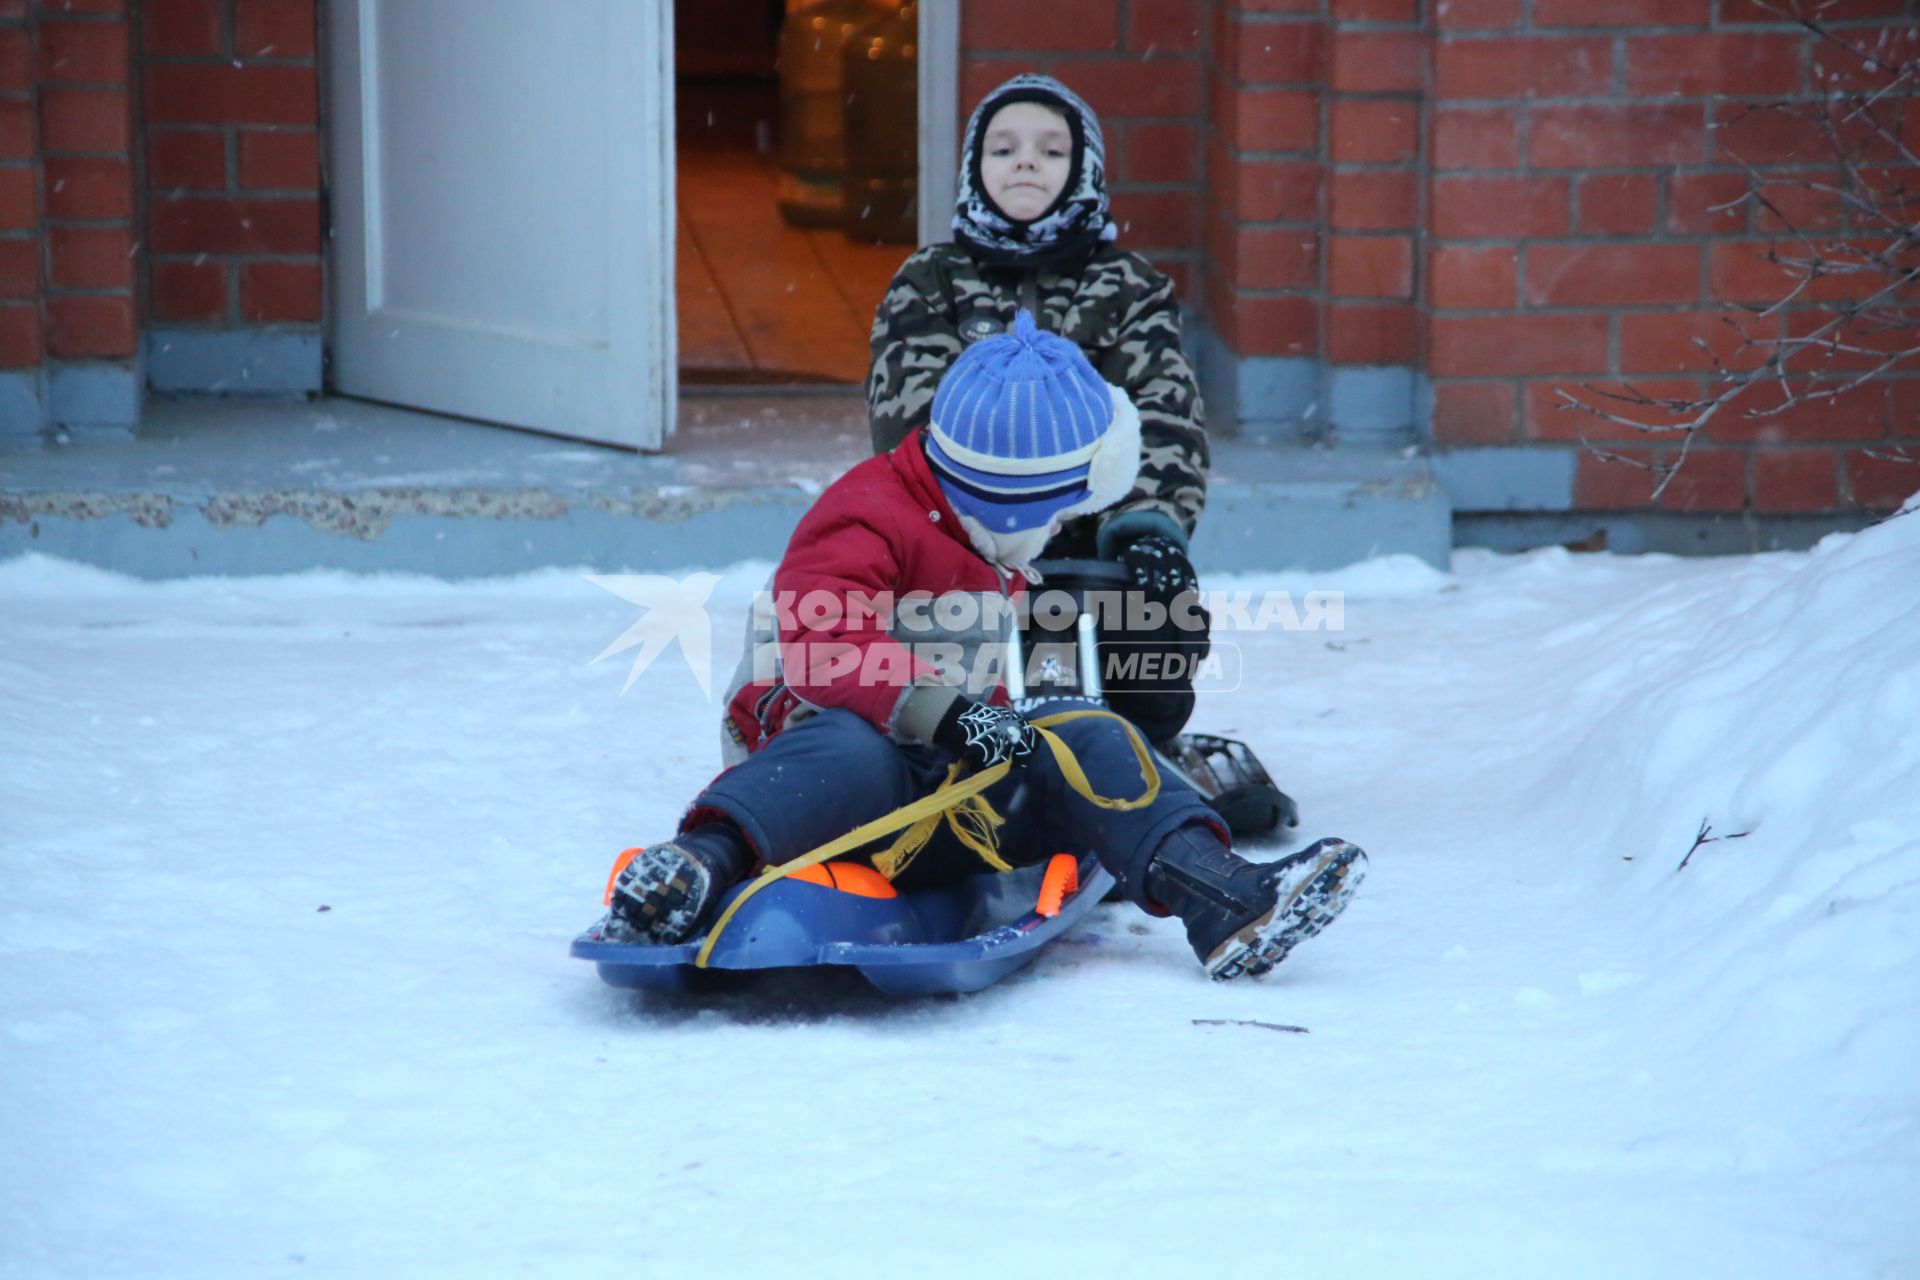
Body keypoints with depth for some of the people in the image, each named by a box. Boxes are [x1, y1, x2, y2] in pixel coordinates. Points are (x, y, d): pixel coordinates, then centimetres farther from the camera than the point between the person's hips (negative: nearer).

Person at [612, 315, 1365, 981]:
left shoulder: (998, 559, 22)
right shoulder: (866, 523, -9)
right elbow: (825, 649, -27)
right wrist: (948, 714, -34)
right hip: (858, 743, -8)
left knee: (1092, 742, -12)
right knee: (851, 757, -42)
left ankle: (1223, 903, -26)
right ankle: (704, 862, -61)